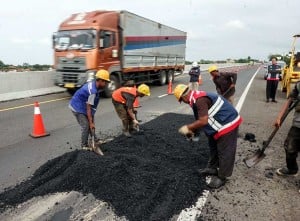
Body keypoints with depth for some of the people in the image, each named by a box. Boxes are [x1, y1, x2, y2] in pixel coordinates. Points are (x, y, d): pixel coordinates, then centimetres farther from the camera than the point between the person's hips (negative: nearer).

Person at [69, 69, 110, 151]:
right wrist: (91, 123, -21)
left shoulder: (93, 83, -3)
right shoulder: (93, 91, -30)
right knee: (86, 126, -7)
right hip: (77, 107, -9)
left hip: (81, 105, 9)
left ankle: (95, 140, 29)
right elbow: (88, 108, -26)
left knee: (90, 123, 15)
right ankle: (84, 146, 7)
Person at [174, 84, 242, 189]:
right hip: (224, 123, 11)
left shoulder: (199, 100, -27)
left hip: (228, 124, -11)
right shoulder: (198, 97, 7)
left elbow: (203, 121, -30)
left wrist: (188, 128, -19)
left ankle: (221, 177, 17)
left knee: (224, 152, 3)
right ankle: (212, 168, 38)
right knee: (214, 147, 22)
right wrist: (193, 131, 12)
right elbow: (201, 119, 14)